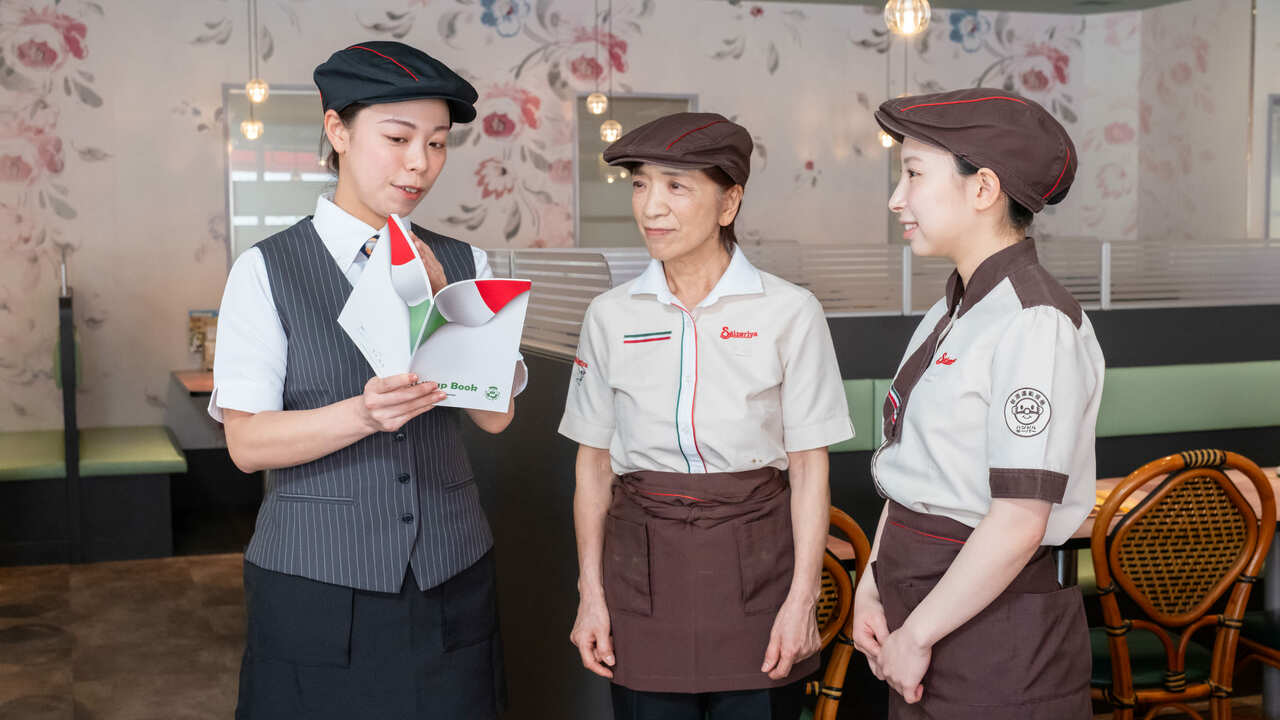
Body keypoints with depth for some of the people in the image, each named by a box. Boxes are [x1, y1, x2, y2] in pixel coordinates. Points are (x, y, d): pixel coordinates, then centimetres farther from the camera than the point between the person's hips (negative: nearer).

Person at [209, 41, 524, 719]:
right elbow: (247, 441, -9)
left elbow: (497, 413, -2)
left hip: (450, 580, 3)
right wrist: (363, 414, -26)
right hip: (317, 584, -3)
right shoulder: (267, 271, -5)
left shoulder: (464, 265, 5)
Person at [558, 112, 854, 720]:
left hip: (754, 565, -2)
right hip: (642, 562, 2)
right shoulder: (611, 316, 4)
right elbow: (594, 463, 6)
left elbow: (809, 466, -3)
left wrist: (802, 597, -7)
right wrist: (591, 592, 2)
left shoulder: (790, 312, -4)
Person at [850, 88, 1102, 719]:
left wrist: (916, 635, -15)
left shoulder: (1037, 326, -17)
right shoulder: (948, 317, 9)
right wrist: (872, 588, 5)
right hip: (924, 604, 7)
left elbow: (1019, 523, -21)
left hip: (997, 623, -7)